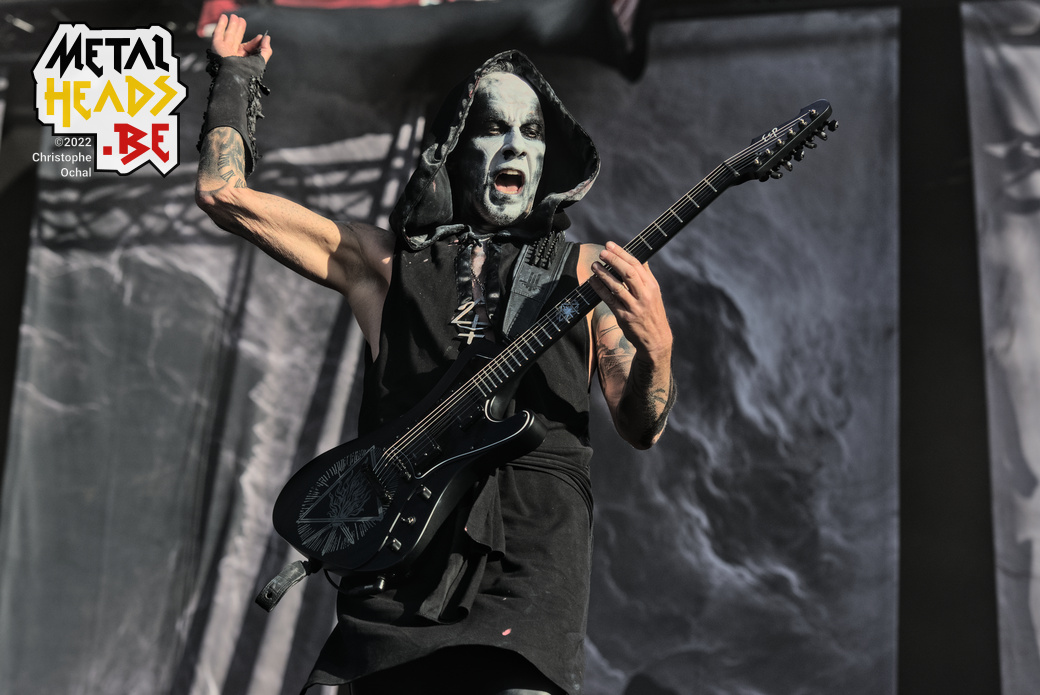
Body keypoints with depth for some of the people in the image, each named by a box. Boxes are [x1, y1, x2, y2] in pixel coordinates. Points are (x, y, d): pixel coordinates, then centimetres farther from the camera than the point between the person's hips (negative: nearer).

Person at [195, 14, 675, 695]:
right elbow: (223, 191, 19)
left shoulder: (586, 270, 18)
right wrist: (238, 74, 28)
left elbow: (641, 429, 13)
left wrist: (655, 347, -8)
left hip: (533, 530, -1)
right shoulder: (386, 259, 20)